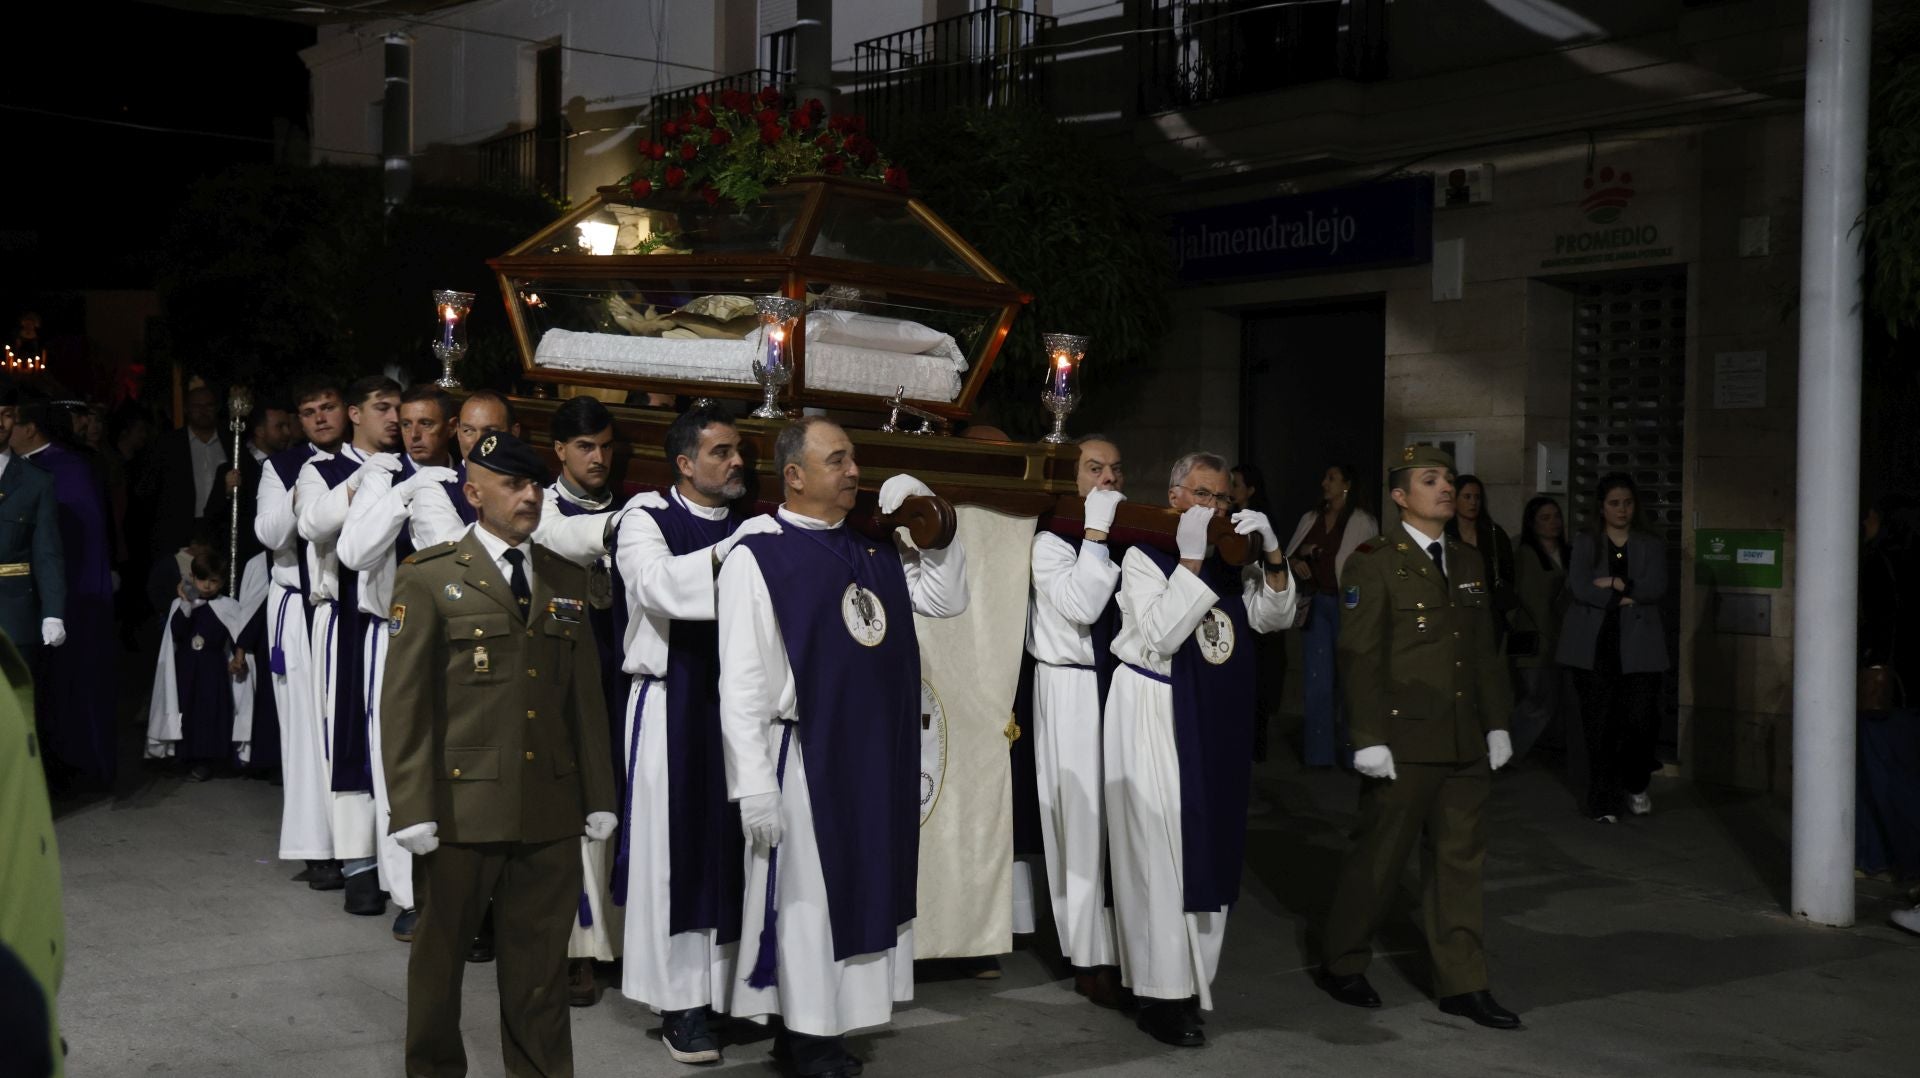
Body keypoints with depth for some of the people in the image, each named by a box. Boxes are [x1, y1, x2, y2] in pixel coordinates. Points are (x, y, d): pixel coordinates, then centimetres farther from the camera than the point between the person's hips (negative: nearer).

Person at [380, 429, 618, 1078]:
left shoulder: (567, 580, 11)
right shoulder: (429, 578, -2)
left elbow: (585, 697, 12)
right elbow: (403, 702, -6)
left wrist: (598, 798, 8)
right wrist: (412, 810, -11)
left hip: (552, 810, 3)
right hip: (462, 806, -3)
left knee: (540, 965, 10)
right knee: (441, 953, 12)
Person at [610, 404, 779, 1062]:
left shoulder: (752, 526, 11)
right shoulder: (646, 518, -2)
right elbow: (660, 585, -21)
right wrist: (728, 553, -21)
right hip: (672, 707, -4)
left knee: (735, 846, 6)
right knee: (674, 848, 1)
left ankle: (731, 987, 17)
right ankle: (679, 1000, 9)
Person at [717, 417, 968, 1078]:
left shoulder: (875, 553, 9)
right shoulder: (756, 559, -10)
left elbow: (949, 598, 17)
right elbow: (742, 684, -13)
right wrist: (755, 786, -18)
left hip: (880, 759, 6)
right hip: (806, 759, -6)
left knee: (863, 888, 14)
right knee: (807, 894, 5)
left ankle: (833, 1019, 28)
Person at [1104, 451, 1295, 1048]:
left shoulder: (1233, 559, 9)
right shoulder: (1144, 557, -8)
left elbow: (1275, 617, 3)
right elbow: (1162, 635, -19)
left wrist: (1272, 554, -11)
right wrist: (1192, 561, -20)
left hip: (1219, 717, 6)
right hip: (1156, 713, -6)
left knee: (1211, 841, 10)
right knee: (1160, 847, -3)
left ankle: (1194, 978, 22)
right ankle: (1163, 995, 3)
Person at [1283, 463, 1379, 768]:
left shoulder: (1363, 522, -3)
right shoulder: (1310, 519, 11)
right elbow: (1289, 554, 16)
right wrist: (1295, 562, -3)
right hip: (1316, 605, 4)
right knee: (1317, 680, 7)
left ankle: (1352, 752, 10)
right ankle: (1318, 751, 15)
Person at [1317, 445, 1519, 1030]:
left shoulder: (1469, 563, 13)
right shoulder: (1374, 563, -7)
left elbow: (1484, 649, 17)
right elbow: (1360, 656, -12)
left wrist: (1497, 722, 12)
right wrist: (1369, 739, -16)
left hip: (1465, 744, 6)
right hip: (1404, 742, -6)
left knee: (1460, 860, 9)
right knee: (1378, 857, 4)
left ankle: (1461, 983, 17)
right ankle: (1342, 965, 21)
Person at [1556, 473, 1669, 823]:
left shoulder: (1651, 547, 14)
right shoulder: (1584, 544, 10)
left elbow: (1657, 588, -3)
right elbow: (1579, 587, -7)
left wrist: (1615, 583, -10)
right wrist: (1625, 598, -8)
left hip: (1637, 647, 1)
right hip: (1595, 646, -1)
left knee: (1641, 720, -6)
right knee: (1599, 725, -3)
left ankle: (1636, 786, 21)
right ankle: (1604, 802, 5)